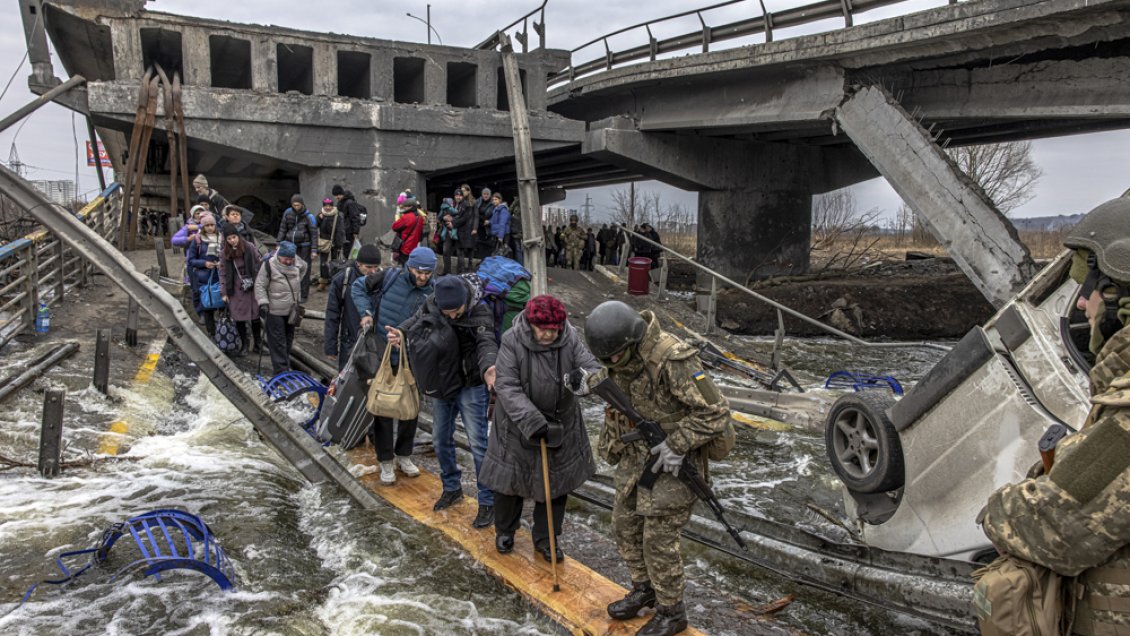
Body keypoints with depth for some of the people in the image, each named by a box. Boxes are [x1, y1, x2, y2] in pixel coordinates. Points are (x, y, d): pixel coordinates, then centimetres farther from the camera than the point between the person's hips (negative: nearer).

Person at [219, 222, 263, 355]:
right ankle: (245, 344, 19)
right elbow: (223, 273, 6)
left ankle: (258, 343, 19)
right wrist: (224, 292, 2)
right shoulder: (224, 253, 2)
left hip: (251, 289, -2)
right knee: (239, 318, 4)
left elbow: (258, 266, 0)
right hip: (235, 291, 2)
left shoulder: (249, 247, -4)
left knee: (255, 317, 4)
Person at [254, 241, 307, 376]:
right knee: (278, 342, -5)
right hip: (274, 311, -6)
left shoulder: (297, 263, -1)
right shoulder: (269, 265, -16)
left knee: (288, 339, 17)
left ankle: (285, 364, 33)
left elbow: (305, 268, 24)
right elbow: (260, 285, -13)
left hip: (291, 310, 6)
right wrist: (263, 303, -21)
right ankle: (280, 370, -2)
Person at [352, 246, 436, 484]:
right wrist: (366, 312, -7)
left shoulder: (431, 295, -7)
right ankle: (386, 461, 16)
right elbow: (359, 286, 7)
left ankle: (404, 456, 29)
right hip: (380, 356, -1)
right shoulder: (390, 277, -7)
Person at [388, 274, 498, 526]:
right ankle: (452, 488, 37)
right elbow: (415, 322, 1)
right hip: (441, 383, 6)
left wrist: (488, 368, -56)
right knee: (440, 440, 16)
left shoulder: (480, 314, -22)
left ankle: (487, 502, 6)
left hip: (470, 386, -5)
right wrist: (399, 333, -24)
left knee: (478, 442, -6)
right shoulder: (431, 306, -8)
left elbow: (486, 343, -35)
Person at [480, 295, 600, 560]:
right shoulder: (512, 341, -21)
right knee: (510, 479, 13)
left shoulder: (570, 339, -13)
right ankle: (504, 530, 40)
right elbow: (507, 387, -25)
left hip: (560, 425, 2)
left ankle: (545, 539, 32)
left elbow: (591, 366, -16)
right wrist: (532, 421, -35)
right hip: (518, 426, -2)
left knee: (555, 483, 12)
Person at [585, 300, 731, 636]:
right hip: (637, 454, 8)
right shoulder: (622, 357, -5)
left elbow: (715, 412, -24)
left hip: (672, 460, -7)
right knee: (626, 525, 15)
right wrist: (610, 446, 15)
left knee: (659, 538, -1)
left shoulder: (673, 359, -30)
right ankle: (644, 589, 37)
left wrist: (677, 445, -25)